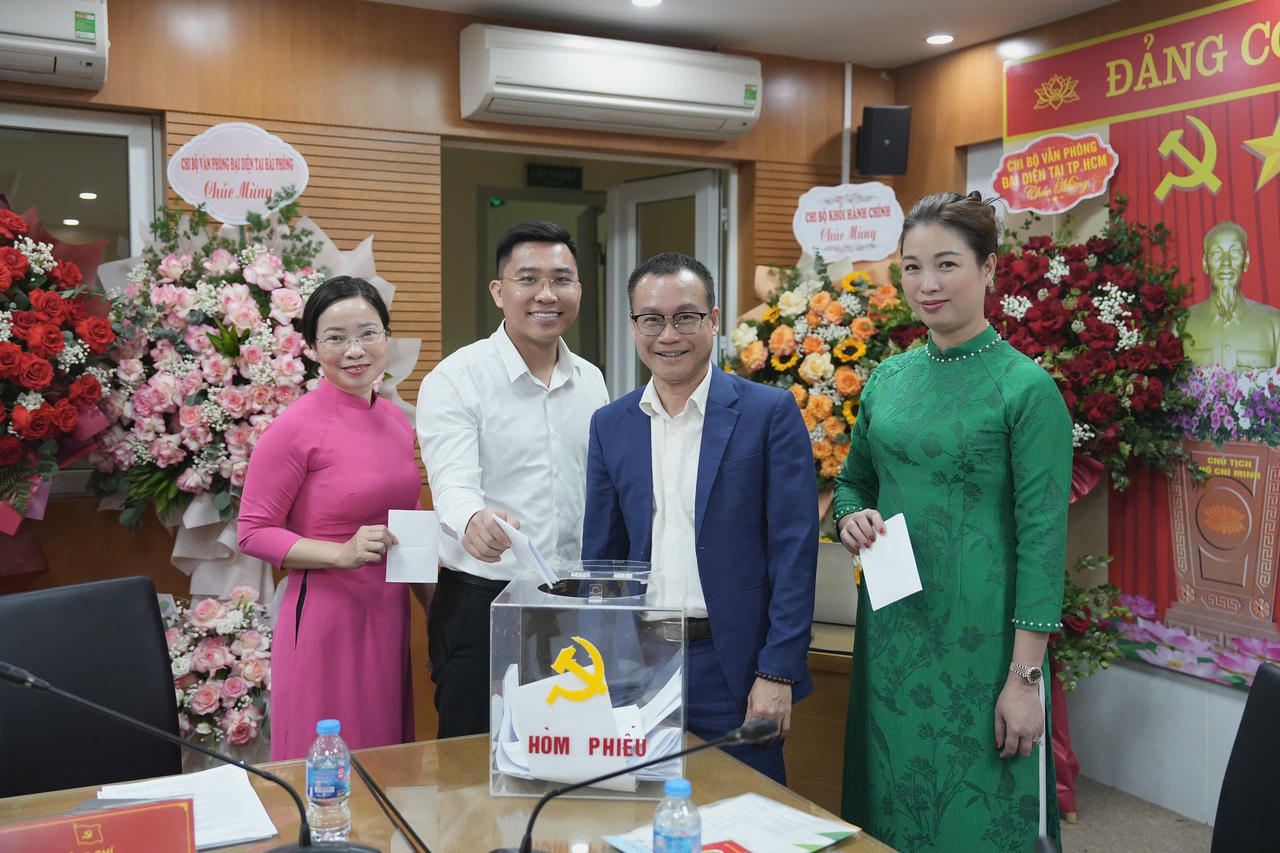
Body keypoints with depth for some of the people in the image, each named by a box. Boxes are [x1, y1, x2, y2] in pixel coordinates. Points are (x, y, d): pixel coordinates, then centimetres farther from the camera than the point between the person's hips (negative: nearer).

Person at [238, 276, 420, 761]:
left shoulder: (396, 421, 8)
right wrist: (342, 553, -21)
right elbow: (253, 532, -9)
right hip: (326, 616, -6)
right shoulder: (297, 427, -12)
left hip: (390, 615, 6)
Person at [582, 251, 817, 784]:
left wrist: (777, 673, -12)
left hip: (734, 667, -3)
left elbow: (794, 552, -7)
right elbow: (600, 556, 10)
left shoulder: (770, 413, -4)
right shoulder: (610, 425, 7)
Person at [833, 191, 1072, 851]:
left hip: (979, 635, -5)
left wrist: (1024, 677, -14)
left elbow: (1042, 537, -12)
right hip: (892, 625, 5)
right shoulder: (888, 377, 6)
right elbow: (854, 479, 19)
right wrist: (852, 518, -5)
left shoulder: (1027, 388, -10)